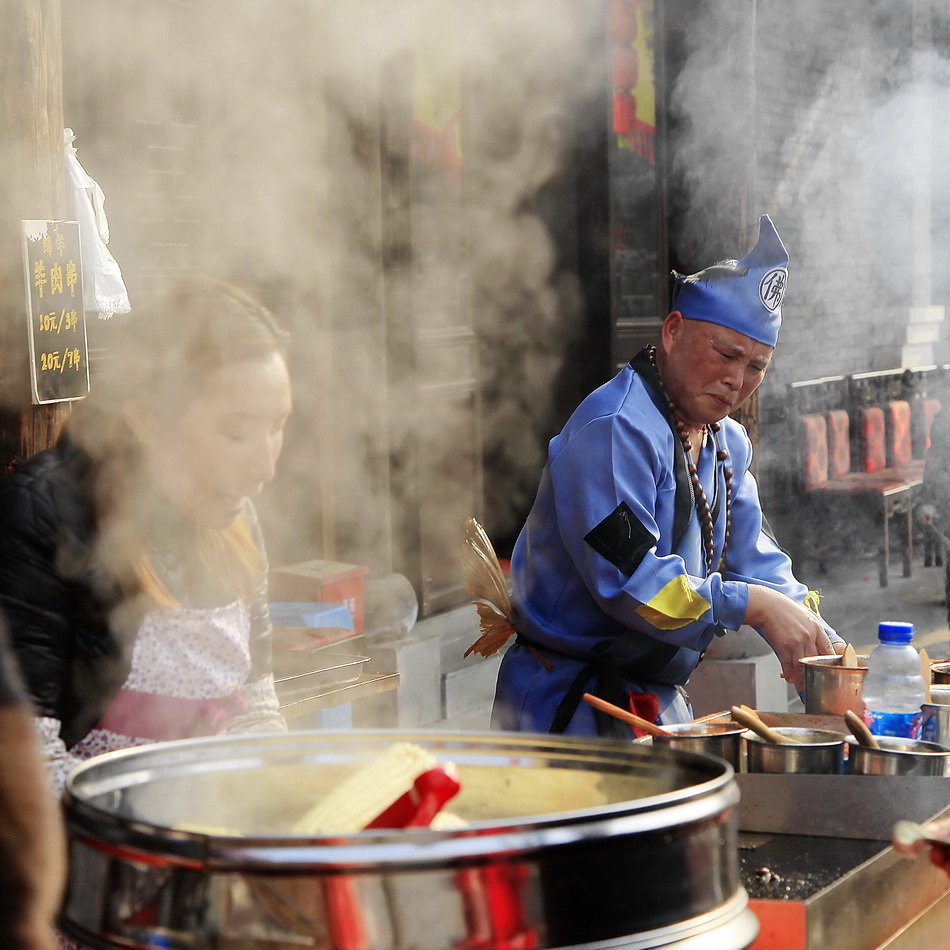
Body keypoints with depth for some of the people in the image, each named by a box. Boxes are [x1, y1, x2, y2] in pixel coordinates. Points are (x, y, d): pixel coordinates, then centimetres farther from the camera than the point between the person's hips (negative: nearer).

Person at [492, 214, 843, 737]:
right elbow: (628, 580, -25)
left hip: (660, 702, 9)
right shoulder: (614, 429, -19)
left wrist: (819, 642, -1)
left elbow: (754, 559, 16)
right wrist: (755, 604, -23)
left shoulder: (725, 443, 13)